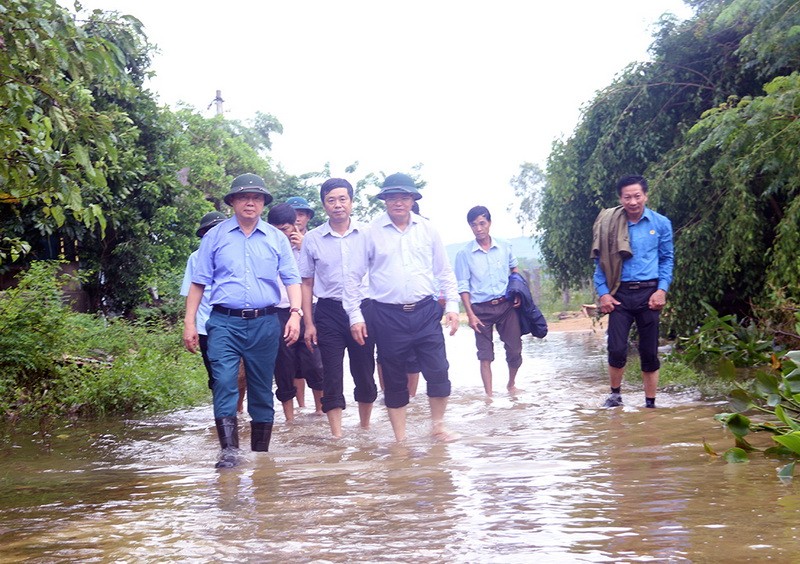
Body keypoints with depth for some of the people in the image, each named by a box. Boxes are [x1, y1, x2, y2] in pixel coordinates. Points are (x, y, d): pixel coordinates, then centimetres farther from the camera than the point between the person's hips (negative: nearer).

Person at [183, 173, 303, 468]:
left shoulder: (276, 239, 10)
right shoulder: (215, 236, 8)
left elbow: (291, 279, 7)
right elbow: (198, 282, 7)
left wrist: (295, 313, -9)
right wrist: (189, 323, 0)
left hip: (265, 324, 2)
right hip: (224, 322, -1)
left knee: (262, 389, 7)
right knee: (224, 383, -16)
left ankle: (261, 452, 17)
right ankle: (229, 449, -18)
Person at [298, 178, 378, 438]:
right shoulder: (312, 239, 3)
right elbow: (307, 283, 7)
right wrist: (308, 323, 1)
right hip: (329, 312, 0)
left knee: (365, 373, 9)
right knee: (332, 376, 0)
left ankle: (365, 427, 27)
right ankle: (337, 435, 7)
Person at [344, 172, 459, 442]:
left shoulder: (427, 229, 7)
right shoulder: (371, 232, 0)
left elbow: (444, 271, 13)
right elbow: (353, 276, 4)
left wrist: (452, 305, 5)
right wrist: (355, 316, 0)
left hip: (426, 312, 2)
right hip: (387, 316, -1)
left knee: (438, 372, -2)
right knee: (394, 379, 6)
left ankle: (438, 425, 20)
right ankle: (400, 438, 19)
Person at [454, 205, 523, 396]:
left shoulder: (504, 247, 2)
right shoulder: (464, 254, -4)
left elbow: (514, 269, 19)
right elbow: (463, 286, -3)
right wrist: (470, 314, -9)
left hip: (506, 305, 2)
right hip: (481, 309, -2)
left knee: (515, 349, 3)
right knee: (485, 354, 0)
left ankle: (511, 384, 28)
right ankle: (489, 394, 8)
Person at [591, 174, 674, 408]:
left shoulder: (661, 223, 1)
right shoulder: (609, 224, 0)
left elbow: (667, 259, 6)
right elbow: (600, 261, 5)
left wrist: (662, 289, -6)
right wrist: (603, 293, -5)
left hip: (648, 293, 0)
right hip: (619, 293, 0)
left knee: (649, 352, 6)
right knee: (616, 349, -6)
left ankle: (650, 403, 18)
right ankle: (615, 393, 19)